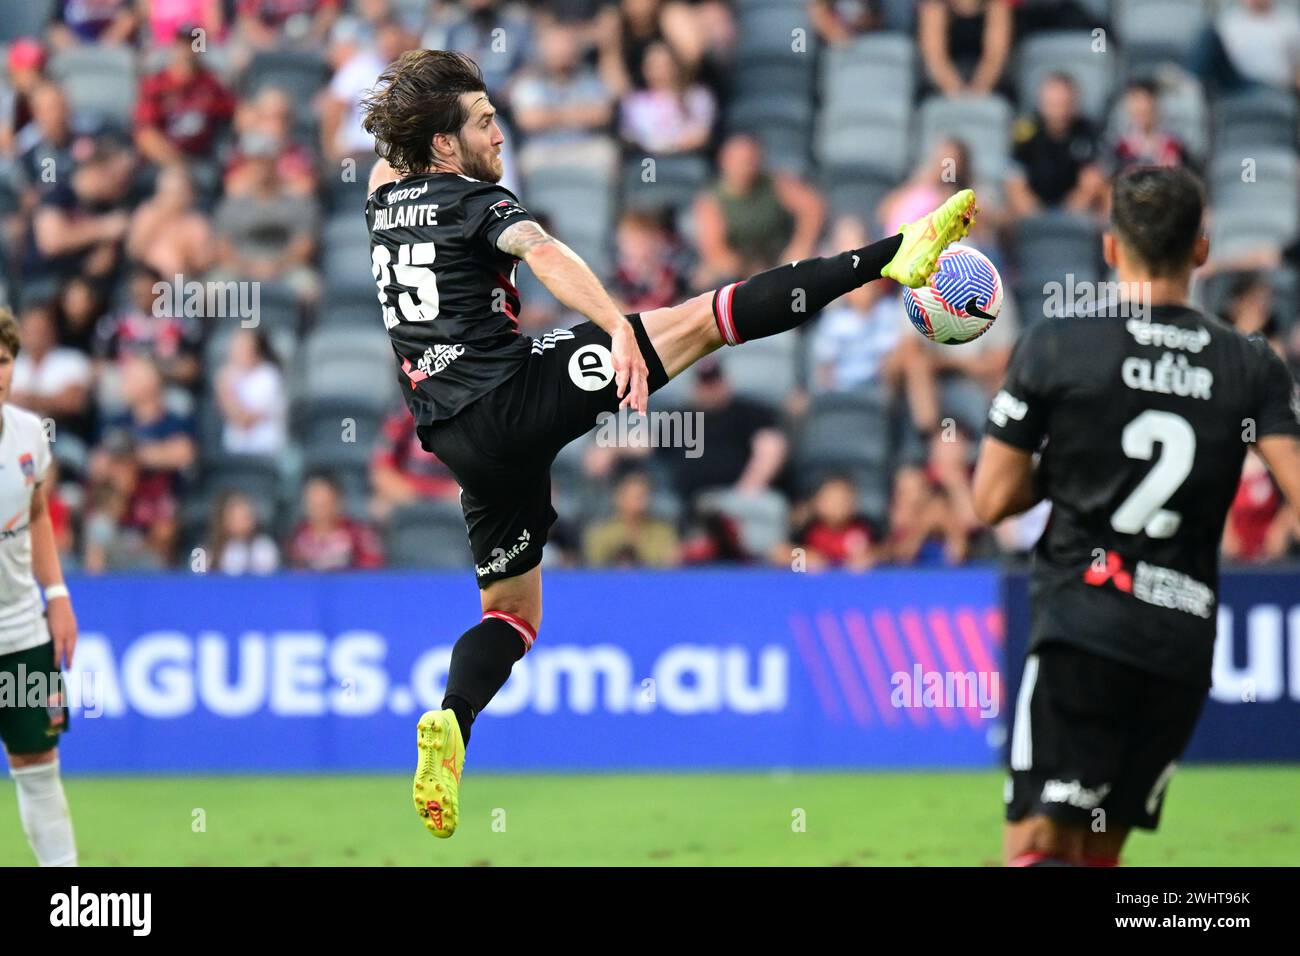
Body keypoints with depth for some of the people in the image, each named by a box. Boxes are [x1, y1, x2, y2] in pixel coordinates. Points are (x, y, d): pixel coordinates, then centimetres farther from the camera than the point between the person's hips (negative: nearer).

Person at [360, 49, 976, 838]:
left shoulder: (385, 202, 16)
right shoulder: (471, 200, -6)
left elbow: (388, 161, 43)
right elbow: (543, 252, -27)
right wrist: (619, 332, -40)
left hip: (459, 439, 8)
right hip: (515, 395, -8)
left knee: (512, 610, 17)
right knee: (702, 319, -13)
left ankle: (450, 726, -9)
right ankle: (894, 258, -21)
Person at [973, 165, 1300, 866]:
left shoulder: (1054, 347, -1)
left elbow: (993, 500, 2)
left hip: (1081, 631, -3)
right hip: (1184, 647, 3)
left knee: (1035, 847, -7)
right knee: (1099, 848, 15)